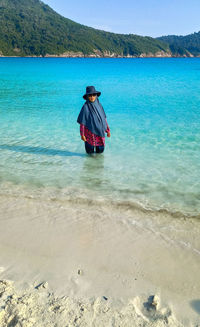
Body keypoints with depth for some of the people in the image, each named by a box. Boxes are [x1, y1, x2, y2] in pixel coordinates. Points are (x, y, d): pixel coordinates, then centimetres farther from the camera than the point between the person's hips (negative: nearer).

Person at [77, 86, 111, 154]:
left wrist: (108, 130, 10)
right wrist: (82, 135, -13)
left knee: (100, 150, 14)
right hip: (90, 133, -4)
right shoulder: (85, 107, -12)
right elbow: (82, 122, -10)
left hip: (100, 132, 5)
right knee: (90, 152, 7)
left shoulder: (98, 105, 3)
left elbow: (104, 118, 9)